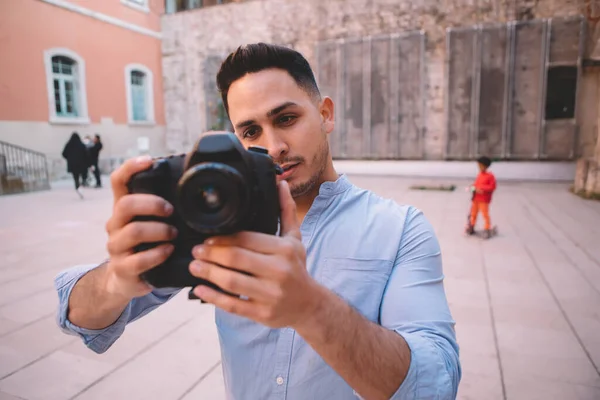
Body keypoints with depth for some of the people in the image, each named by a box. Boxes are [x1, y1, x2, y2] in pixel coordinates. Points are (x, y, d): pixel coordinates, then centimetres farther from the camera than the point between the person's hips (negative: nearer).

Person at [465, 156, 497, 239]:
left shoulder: (490, 176, -9)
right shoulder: (479, 175, 11)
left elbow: (492, 187, -13)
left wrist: (481, 189, -20)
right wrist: (473, 187, -2)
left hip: (484, 200, -7)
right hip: (476, 198, 7)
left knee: (485, 214, -4)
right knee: (473, 213, 13)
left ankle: (487, 230, 6)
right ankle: (471, 228, 26)